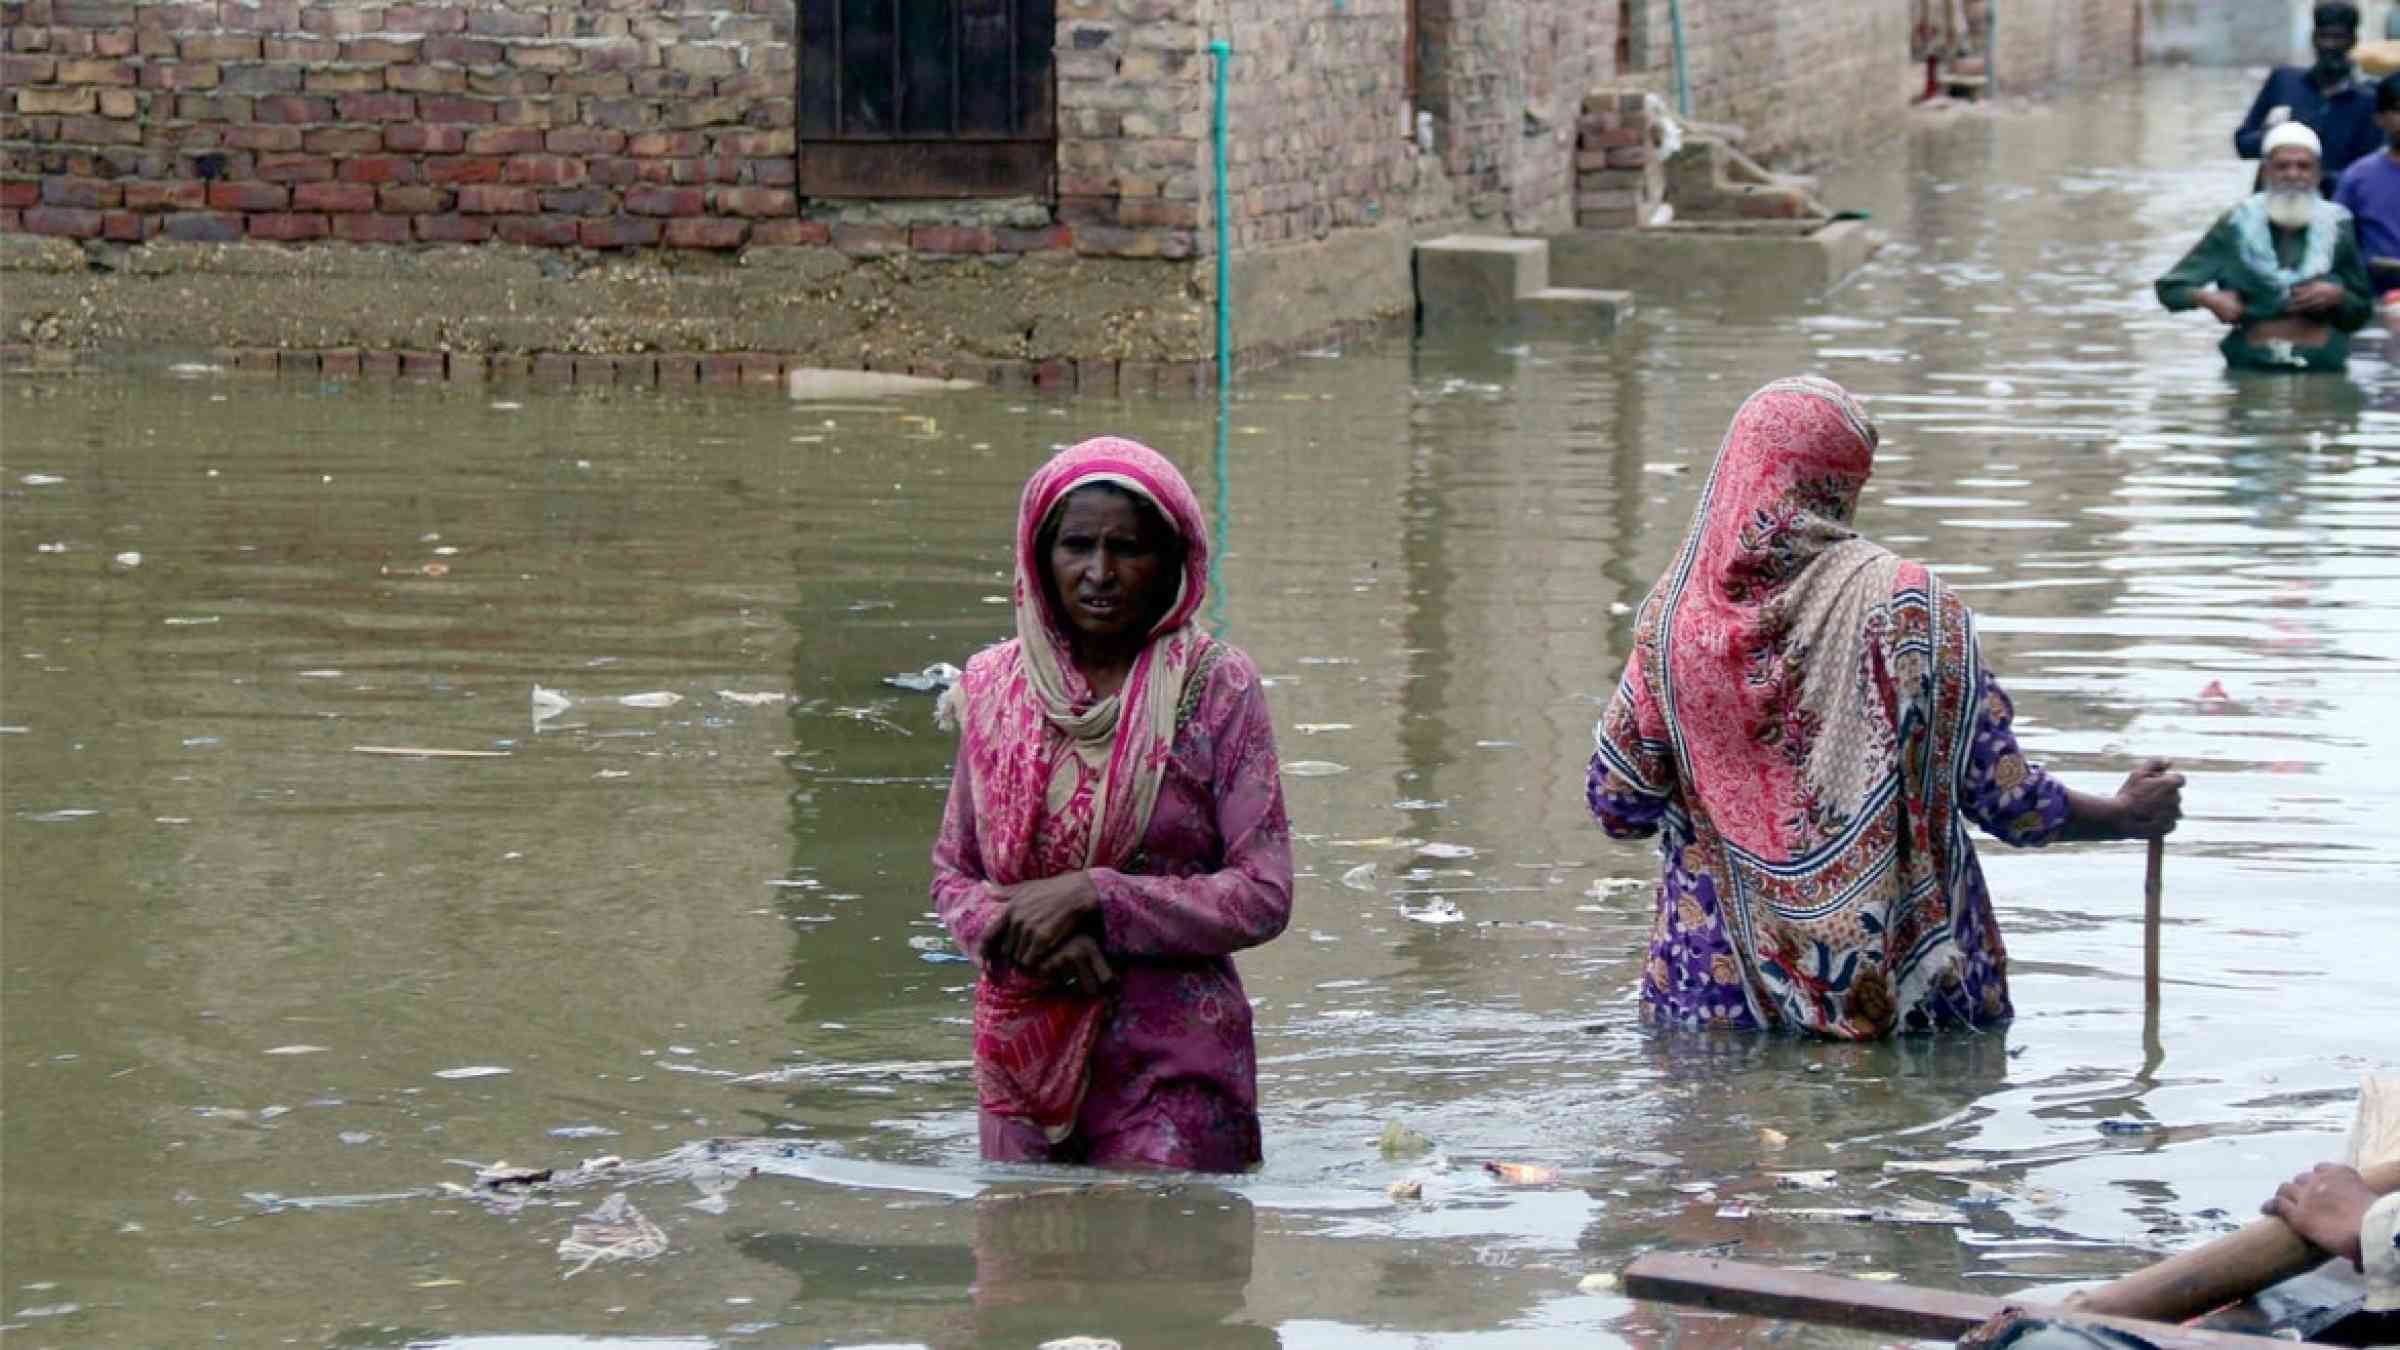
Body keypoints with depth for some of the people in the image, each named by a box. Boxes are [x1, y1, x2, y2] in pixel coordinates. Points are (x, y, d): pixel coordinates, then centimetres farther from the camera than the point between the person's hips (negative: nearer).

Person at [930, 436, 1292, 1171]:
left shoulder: (1216, 687, -5)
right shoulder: (996, 684, 5)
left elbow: (1263, 896, -8)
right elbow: (951, 871, 11)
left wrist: (1089, 898, -15)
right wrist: (1012, 929, -11)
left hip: (1172, 1063, -3)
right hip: (1023, 1050, 3)